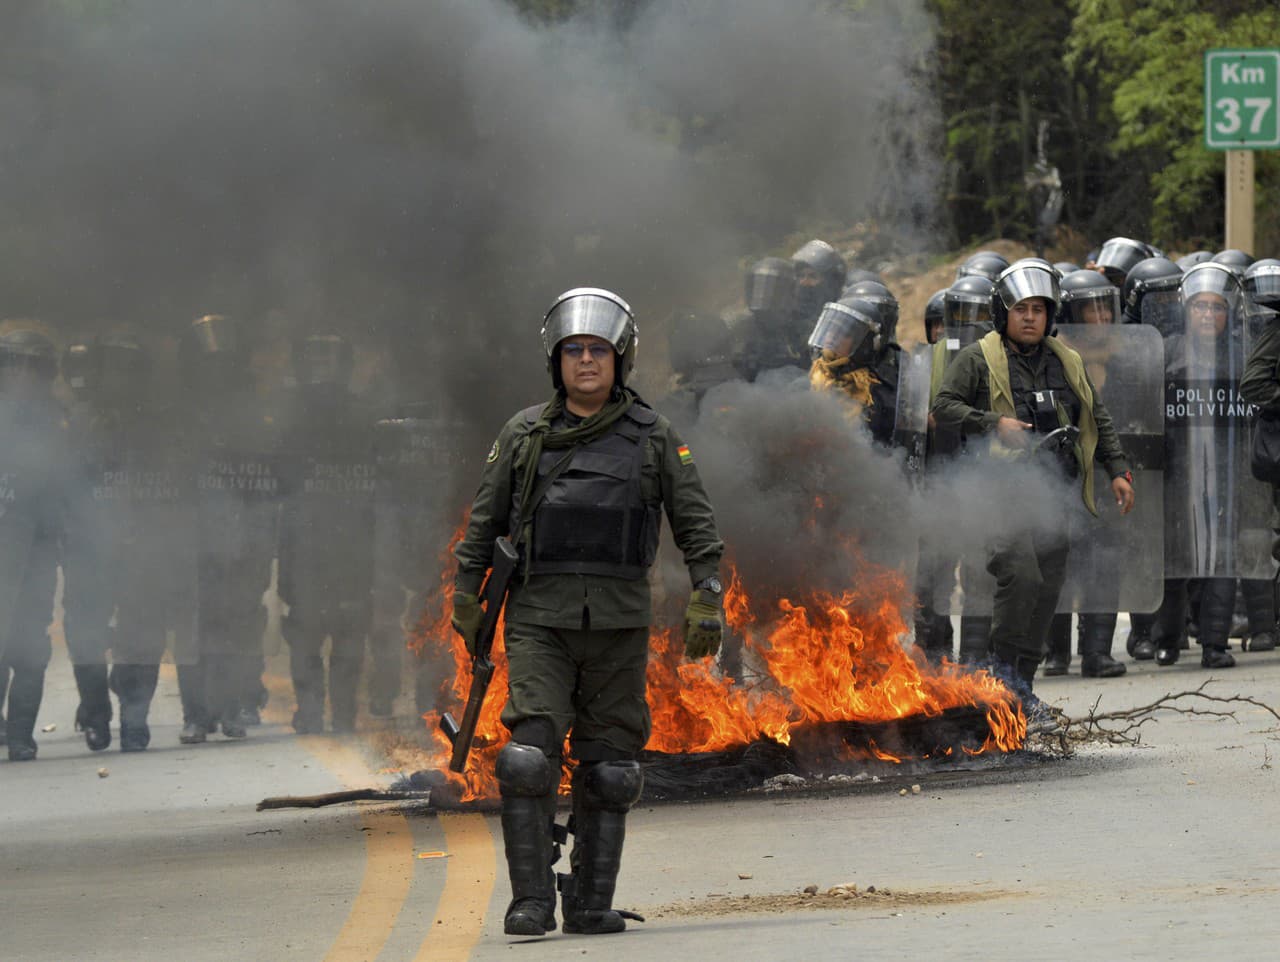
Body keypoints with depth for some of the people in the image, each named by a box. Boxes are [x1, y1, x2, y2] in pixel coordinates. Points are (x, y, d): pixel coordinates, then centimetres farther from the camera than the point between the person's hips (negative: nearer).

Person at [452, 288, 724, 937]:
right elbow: (484, 522, 15)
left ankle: (590, 903, 9)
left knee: (607, 767, 3)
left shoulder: (653, 437, 7)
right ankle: (531, 902, -13)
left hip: (620, 619, 1)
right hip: (539, 617, -1)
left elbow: (696, 525, 8)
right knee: (530, 755, -14)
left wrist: (706, 601, 0)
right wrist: (466, 597, 12)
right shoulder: (524, 435, 8)